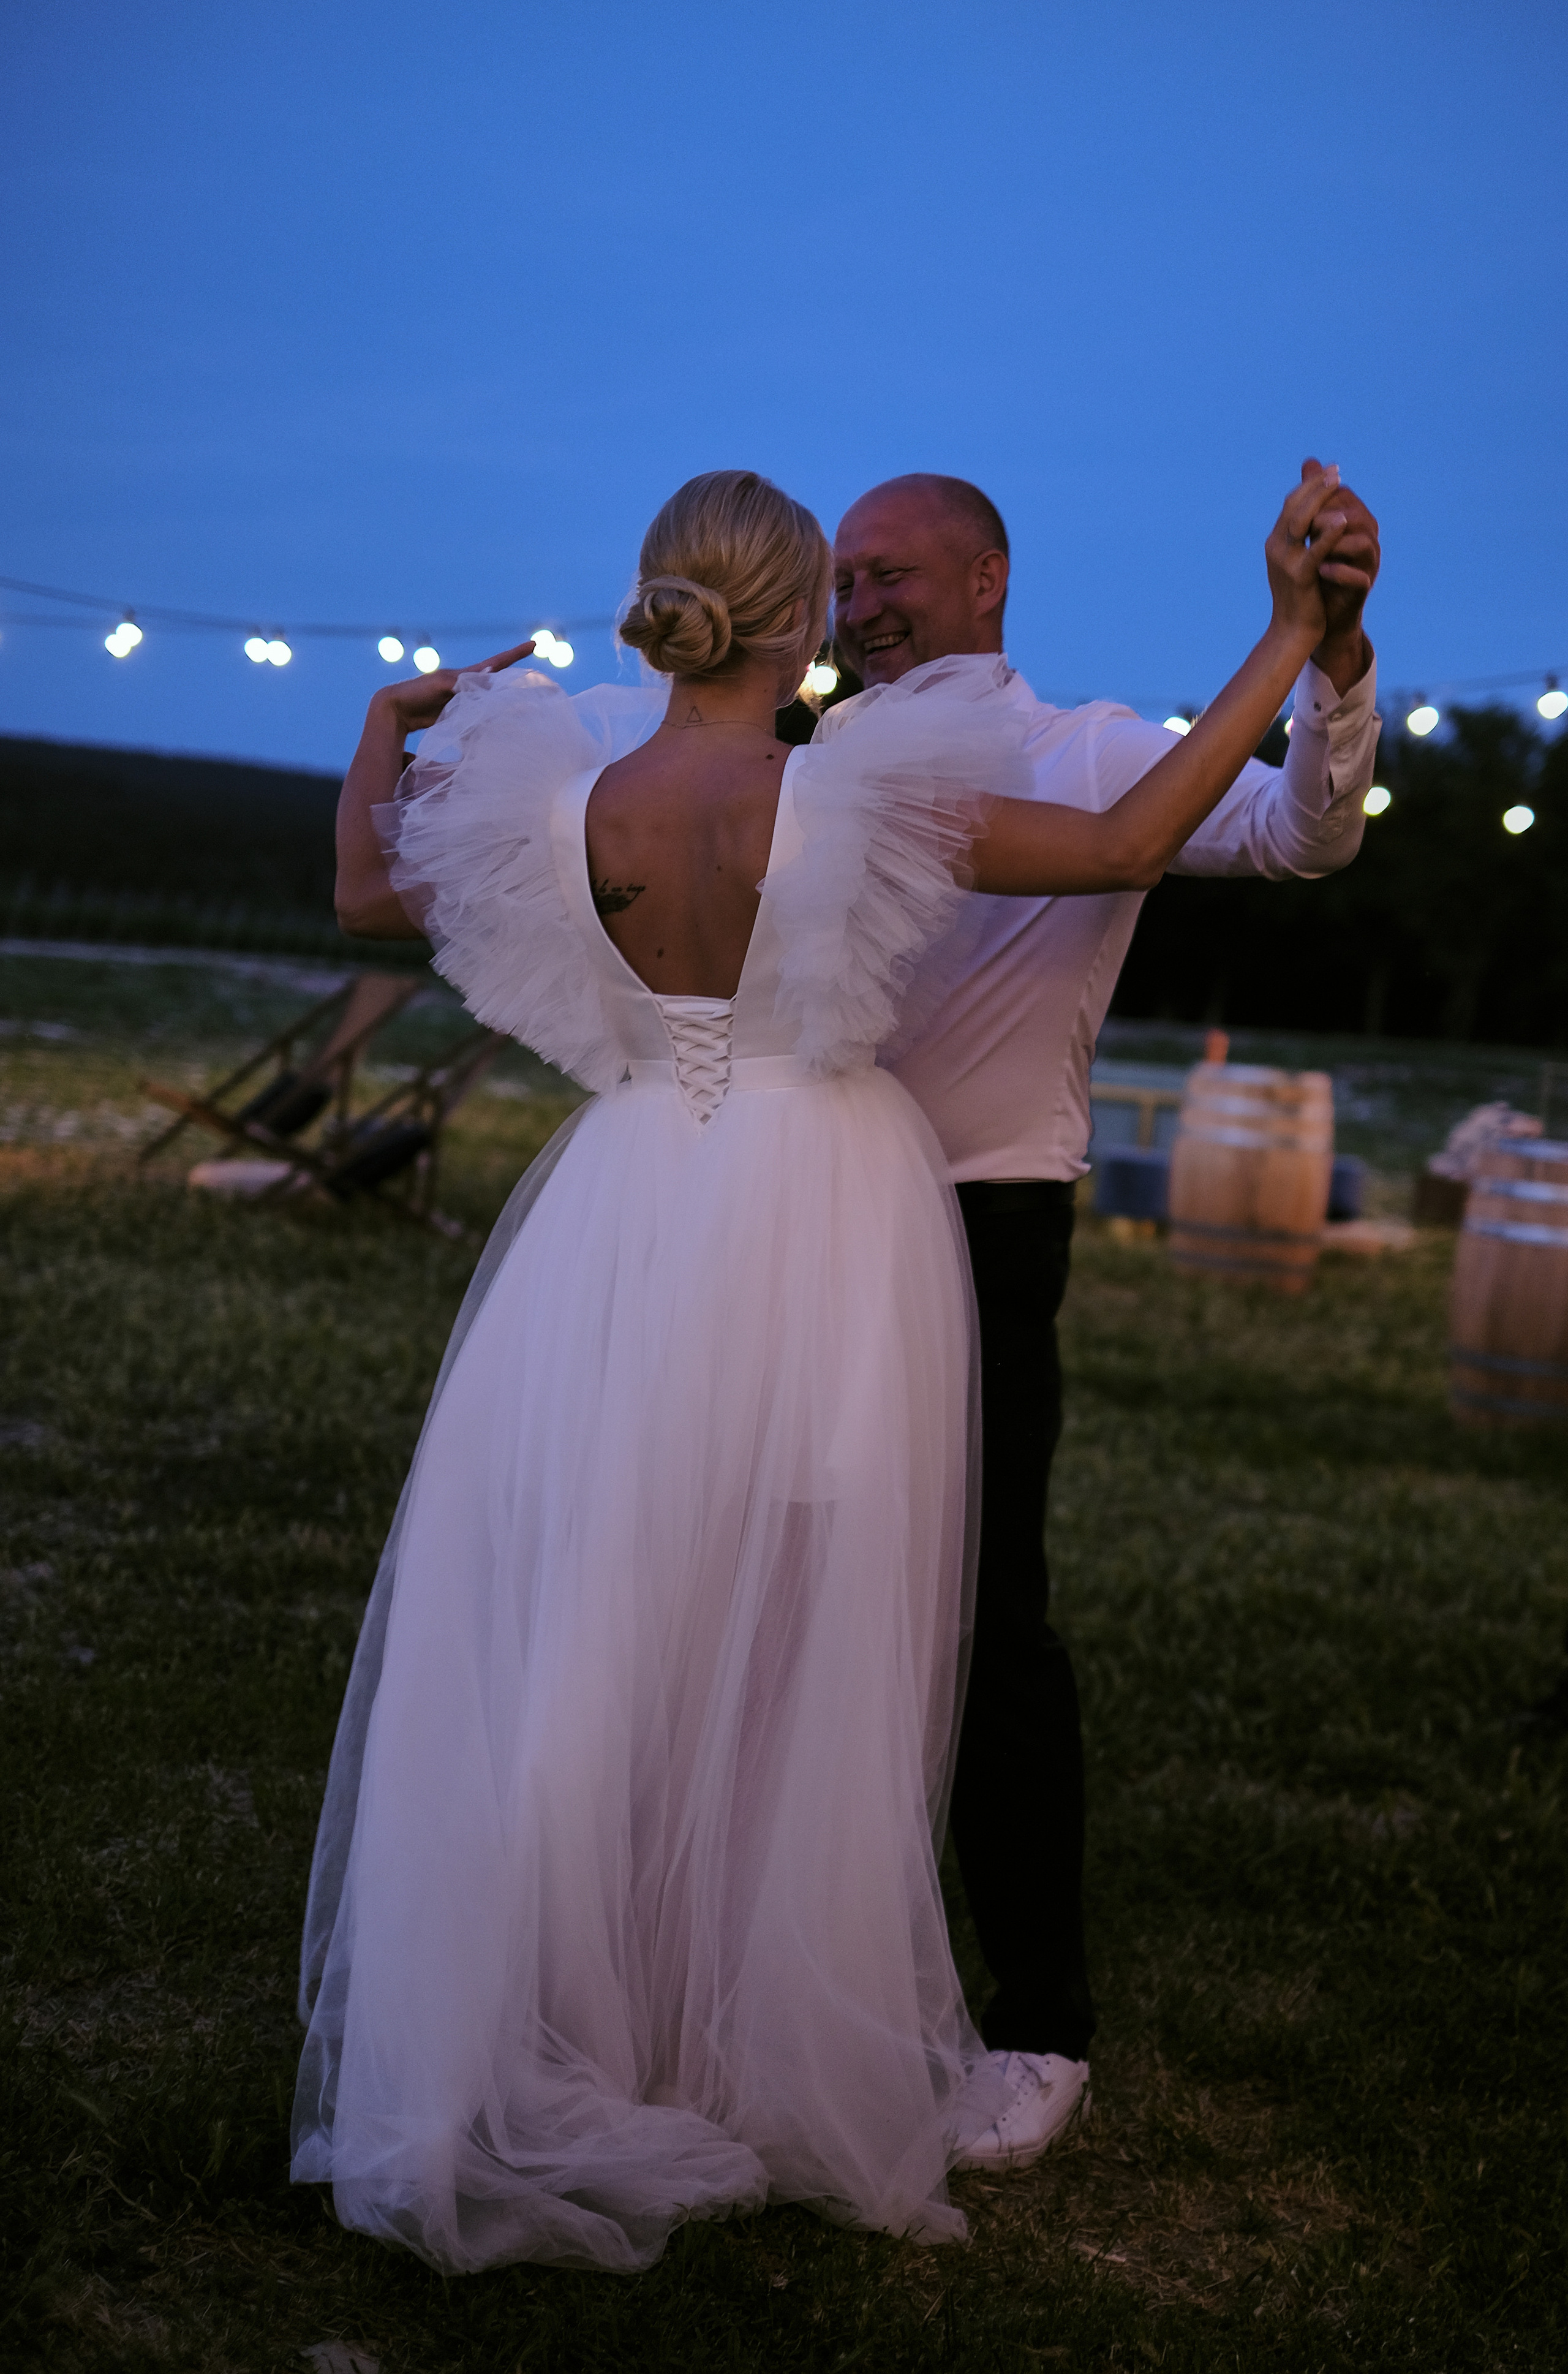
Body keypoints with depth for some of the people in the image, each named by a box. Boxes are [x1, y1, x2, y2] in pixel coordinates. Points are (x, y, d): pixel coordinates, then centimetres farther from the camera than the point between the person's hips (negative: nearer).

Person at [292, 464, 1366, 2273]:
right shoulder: (858, 803, -14)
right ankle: (784, 2070, 22)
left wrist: (384, 732, 27)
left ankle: (537, 2074, 19)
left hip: (639, 1224, 3)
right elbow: (1131, 845, -13)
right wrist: (1293, 631, -8)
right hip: (827, 1233, -2)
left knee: (579, 1633, 11)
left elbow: (366, 898, 11)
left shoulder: (566, 800, -5)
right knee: (798, 1658, 9)